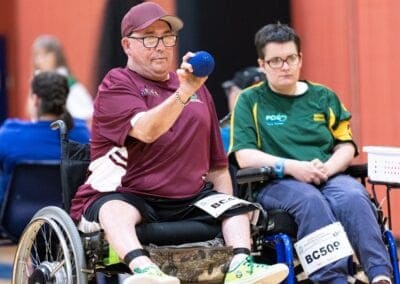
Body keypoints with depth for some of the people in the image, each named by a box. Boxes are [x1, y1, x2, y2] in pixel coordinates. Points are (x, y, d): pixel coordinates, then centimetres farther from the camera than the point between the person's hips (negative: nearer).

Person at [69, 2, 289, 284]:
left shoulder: (198, 90, 19)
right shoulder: (117, 84, 0)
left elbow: (217, 163, 23)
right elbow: (146, 131, -22)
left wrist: (227, 210, 11)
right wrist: (184, 92, -34)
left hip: (188, 202, 6)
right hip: (123, 195, -6)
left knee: (237, 207, -11)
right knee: (115, 210, -37)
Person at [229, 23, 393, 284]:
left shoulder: (324, 97, 20)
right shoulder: (250, 101, 11)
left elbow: (347, 147, 15)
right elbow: (245, 156, -1)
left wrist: (327, 169, -9)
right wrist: (292, 167, -15)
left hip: (329, 178, 3)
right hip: (277, 184, -3)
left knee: (354, 196, -33)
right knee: (311, 200, -38)